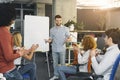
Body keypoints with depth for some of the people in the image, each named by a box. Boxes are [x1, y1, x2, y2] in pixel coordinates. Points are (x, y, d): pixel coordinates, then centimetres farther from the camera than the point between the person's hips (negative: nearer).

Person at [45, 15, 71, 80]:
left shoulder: (66, 29, -2)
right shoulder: (52, 29, 5)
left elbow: (69, 38, -3)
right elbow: (51, 39, 9)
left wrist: (67, 40, -26)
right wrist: (48, 40, -13)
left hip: (62, 49, -2)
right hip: (54, 49, 3)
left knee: (62, 63, 3)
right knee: (55, 63, 10)